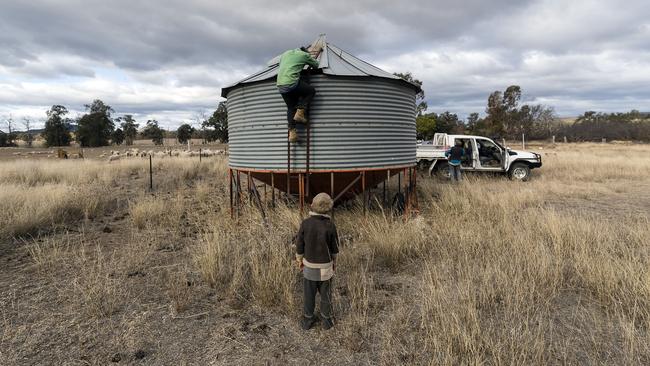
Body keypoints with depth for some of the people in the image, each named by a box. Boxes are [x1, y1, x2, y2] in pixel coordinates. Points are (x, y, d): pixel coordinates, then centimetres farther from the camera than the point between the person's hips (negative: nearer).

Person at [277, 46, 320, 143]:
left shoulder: (285, 53, 24)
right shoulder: (304, 54, 8)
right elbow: (316, 65, 20)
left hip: (280, 85, 6)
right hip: (292, 83, -6)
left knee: (290, 107, 16)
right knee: (311, 91, 15)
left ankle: (292, 133, 4)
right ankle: (300, 113, 1)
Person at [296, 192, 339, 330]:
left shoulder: (305, 223, -20)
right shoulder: (330, 226, -23)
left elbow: (299, 245, -10)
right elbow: (334, 247, -9)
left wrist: (299, 260, 9)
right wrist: (334, 261, 11)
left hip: (309, 264, 1)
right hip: (325, 266, -1)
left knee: (309, 293, 20)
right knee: (325, 293, 19)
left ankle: (308, 320, 36)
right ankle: (327, 320, 35)